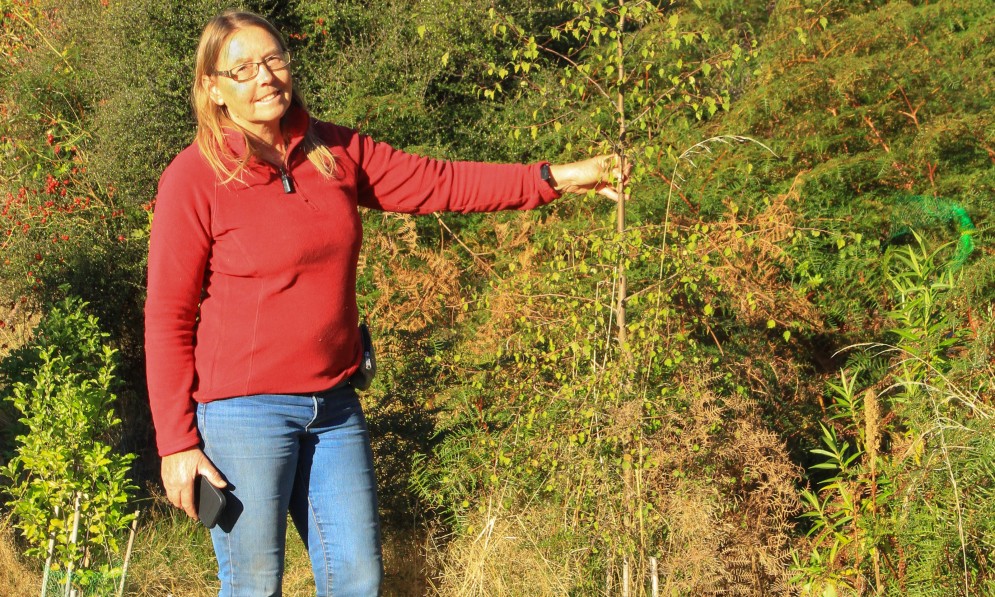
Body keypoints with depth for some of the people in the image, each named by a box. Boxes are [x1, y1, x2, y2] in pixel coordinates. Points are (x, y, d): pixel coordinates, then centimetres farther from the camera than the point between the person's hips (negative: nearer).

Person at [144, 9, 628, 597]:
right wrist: (176, 443, -11)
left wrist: (551, 178, -2)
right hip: (244, 411, -5)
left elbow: (435, 183, 8)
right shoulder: (195, 177, -10)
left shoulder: (336, 152, 5)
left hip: (334, 405, 5)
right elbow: (167, 317, -9)